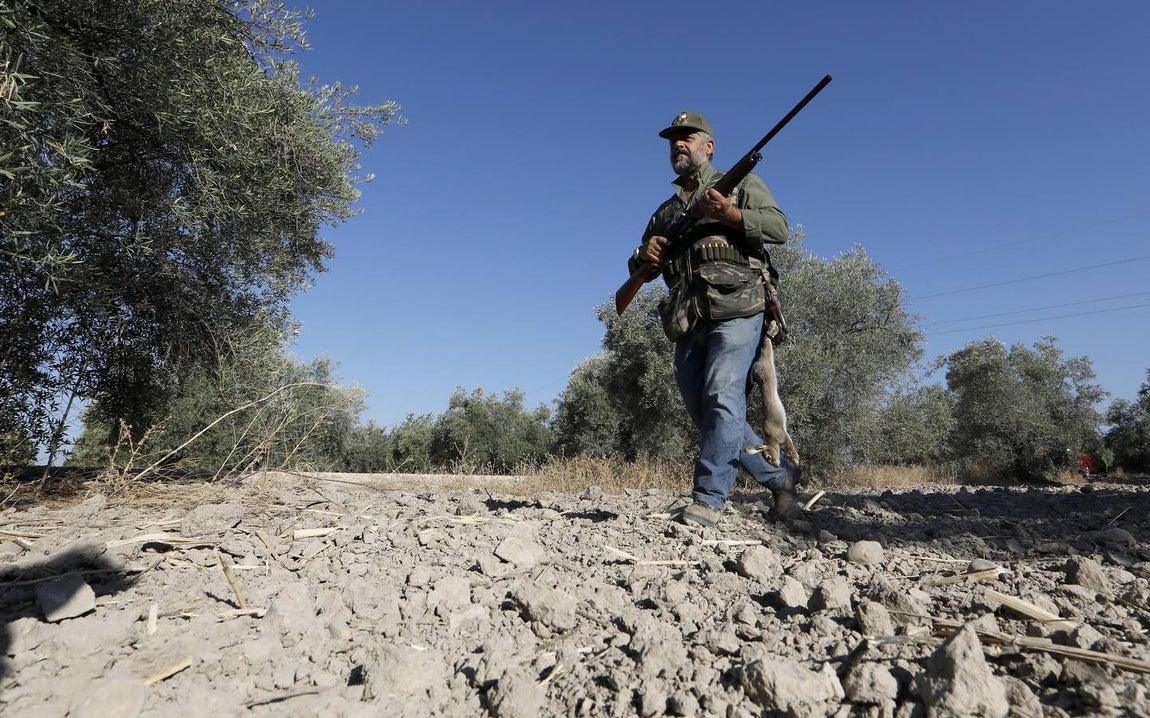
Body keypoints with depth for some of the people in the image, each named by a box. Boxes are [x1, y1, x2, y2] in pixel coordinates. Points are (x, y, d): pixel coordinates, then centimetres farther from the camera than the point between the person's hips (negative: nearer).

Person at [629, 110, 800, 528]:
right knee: (707, 415, 5)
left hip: (735, 312, -6)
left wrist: (731, 214, -17)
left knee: (722, 400, -21)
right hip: (688, 326, 6)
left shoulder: (741, 184, 13)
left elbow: (780, 228, -2)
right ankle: (779, 477, 19)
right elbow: (638, 272, 24)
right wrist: (644, 256, 0)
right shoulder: (665, 211, 27)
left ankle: (709, 499, -18)